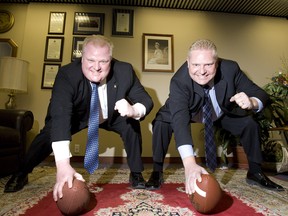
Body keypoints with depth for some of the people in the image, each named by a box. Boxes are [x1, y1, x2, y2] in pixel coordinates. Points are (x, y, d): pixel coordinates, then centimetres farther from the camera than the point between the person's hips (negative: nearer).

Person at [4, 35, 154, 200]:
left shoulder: (125, 71, -28)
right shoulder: (67, 74, -33)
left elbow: (146, 100, -23)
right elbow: (60, 115, -44)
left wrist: (134, 110, -49)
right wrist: (63, 164, -55)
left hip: (112, 116, 1)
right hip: (77, 116, 0)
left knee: (132, 123, -24)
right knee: (49, 131, -19)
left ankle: (136, 173, -3)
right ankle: (22, 174, 10)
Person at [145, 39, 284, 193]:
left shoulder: (230, 69, -28)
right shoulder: (179, 80, -37)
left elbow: (260, 94, -19)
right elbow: (180, 120, -49)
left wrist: (251, 102, -45)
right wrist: (189, 164, -61)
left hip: (222, 113, 3)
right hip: (189, 113, -2)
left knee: (250, 123, -14)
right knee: (162, 122, -27)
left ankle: (255, 172, 13)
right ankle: (157, 172, -4)